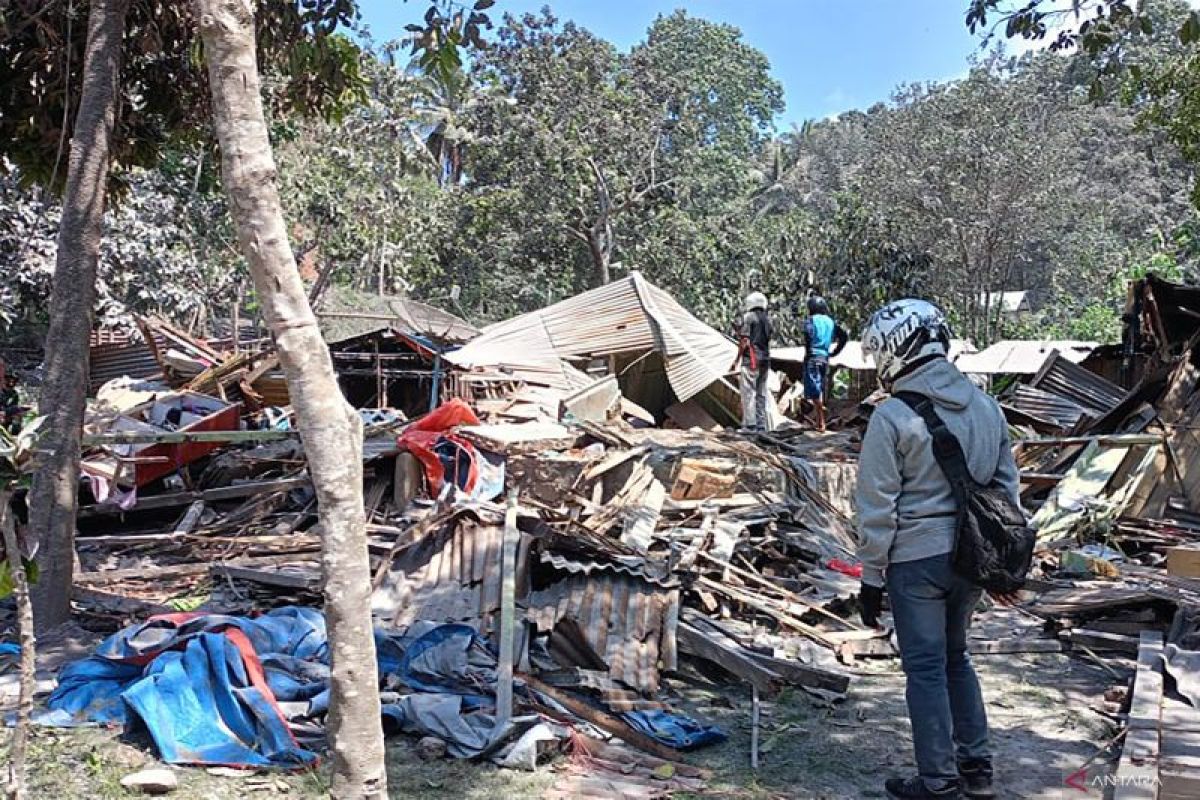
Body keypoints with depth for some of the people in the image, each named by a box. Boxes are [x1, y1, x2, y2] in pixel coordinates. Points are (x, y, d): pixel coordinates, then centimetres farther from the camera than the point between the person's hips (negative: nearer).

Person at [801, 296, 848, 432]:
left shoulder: (811, 320, -3)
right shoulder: (830, 322, 12)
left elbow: (808, 335, -21)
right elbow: (845, 336, 8)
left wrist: (807, 352, -12)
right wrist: (834, 352, 11)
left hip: (813, 358, -6)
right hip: (825, 358, 6)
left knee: (814, 390, -5)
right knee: (821, 390, 14)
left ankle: (821, 423, -12)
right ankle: (820, 421, 19)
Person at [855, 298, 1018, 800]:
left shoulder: (892, 416, -15)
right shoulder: (986, 406, 5)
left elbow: (878, 507, -12)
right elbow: (1007, 487, 11)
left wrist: (871, 577, -4)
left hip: (916, 559, -6)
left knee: (927, 668, 6)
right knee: (955, 657, 22)